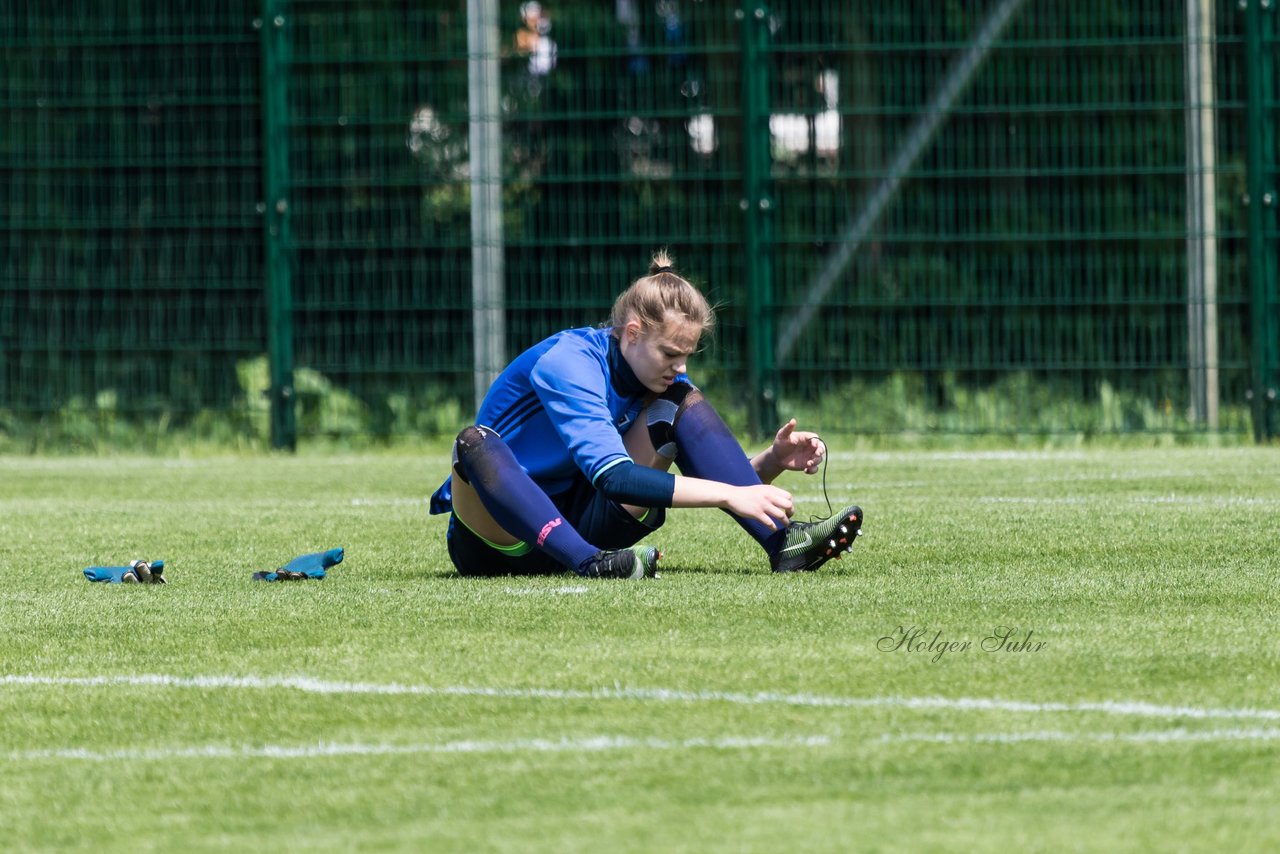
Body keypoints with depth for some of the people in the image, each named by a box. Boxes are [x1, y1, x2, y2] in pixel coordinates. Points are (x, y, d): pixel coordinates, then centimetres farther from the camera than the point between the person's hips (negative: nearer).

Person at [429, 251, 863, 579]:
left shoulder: (664, 379, 0)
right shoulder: (568, 361, -24)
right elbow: (612, 476, -36)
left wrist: (774, 460, -17)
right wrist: (730, 495, -40)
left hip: (575, 524, 6)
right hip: (494, 542, -6)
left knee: (683, 403, -7)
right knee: (477, 445, -39)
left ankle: (782, 543, -21)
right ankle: (589, 562, -53)